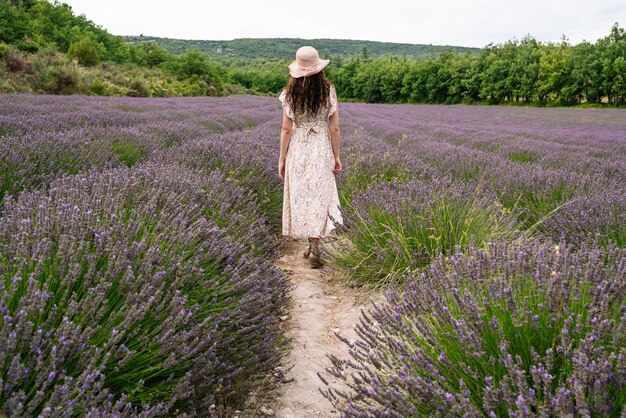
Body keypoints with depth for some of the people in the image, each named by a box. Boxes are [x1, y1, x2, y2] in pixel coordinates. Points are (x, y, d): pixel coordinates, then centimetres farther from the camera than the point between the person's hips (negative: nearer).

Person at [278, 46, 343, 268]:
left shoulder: (290, 94, -5)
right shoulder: (329, 91, -5)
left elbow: (286, 129, -4)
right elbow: (334, 129, -4)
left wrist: (281, 159, 3)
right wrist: (336, 156, 6)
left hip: (297, 151, 1)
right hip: (322, 151, 0)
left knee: (300, 197, 12)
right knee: (319, 197, 7)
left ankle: (312, 245, 19)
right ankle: (314, 247, -1)